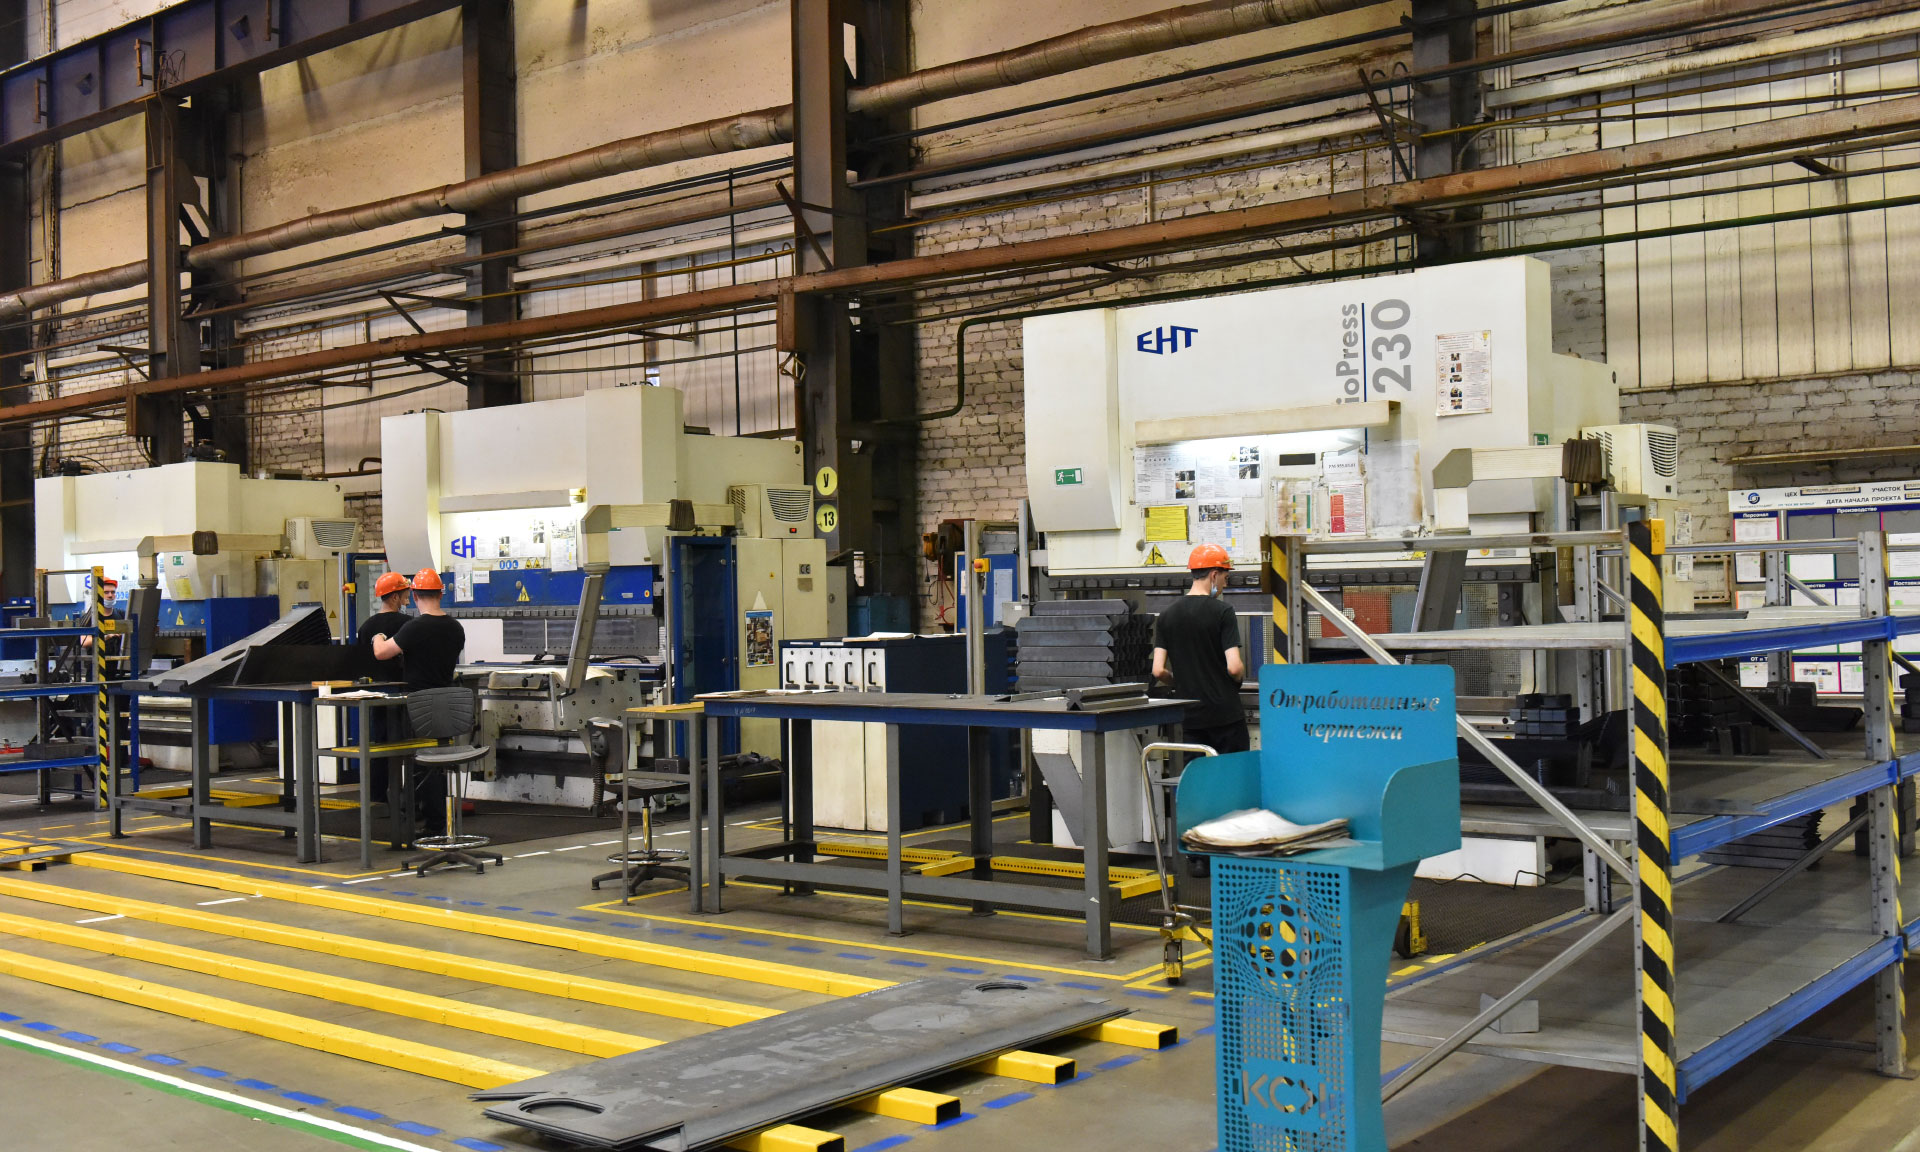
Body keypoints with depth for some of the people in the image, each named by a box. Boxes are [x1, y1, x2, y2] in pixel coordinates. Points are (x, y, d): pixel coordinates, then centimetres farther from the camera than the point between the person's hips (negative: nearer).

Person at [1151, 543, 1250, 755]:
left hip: (1190, 716, 4)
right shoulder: (1222, 612, -10)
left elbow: (1158, 671, -1)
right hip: (1225, 713, -4)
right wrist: (1240, 677, 6)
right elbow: (1234, 667, -16)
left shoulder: (1167, 616, 4)